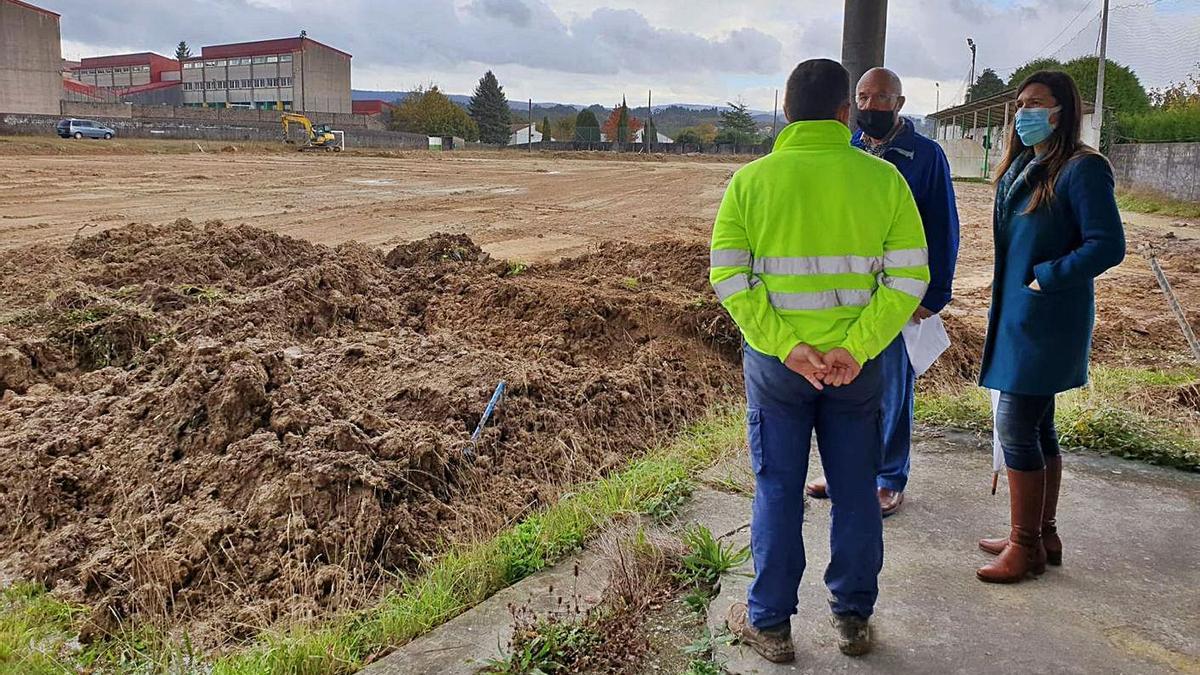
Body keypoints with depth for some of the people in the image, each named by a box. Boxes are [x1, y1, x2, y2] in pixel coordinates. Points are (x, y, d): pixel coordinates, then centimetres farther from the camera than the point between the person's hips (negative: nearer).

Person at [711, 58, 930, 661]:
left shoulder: (751, 179, -6)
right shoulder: (882, 178, -4)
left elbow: (729, 277, -13)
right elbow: (908, 277, -9)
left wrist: (787, 346, -14)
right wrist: (855, 348, -13)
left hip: (774, 363, -1)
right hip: (856, 364, 1)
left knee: (777, 491, 11)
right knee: (855, 491, 15)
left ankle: (770, 624, 24)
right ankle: (853, 620, 30)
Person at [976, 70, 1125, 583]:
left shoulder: (1082, 169, -14)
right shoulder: (1021, 166, 12)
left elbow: (1109, 246, -18)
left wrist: (1045, 277, -16)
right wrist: (1005, 301, 12)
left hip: (1045, 322, -9)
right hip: (1017, 315, 9)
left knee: (1016, 429, -5)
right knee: (1036, 427, 15)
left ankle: (1025, 546, 9)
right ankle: (1043, 535, 27)